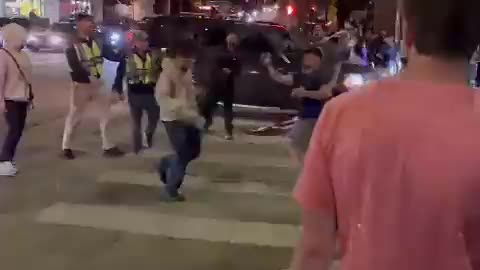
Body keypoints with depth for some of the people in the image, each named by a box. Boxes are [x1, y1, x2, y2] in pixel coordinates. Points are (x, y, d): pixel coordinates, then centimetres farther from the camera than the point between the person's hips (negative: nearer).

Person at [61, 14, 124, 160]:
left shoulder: (97, 42, 6)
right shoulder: (73, 46, -10)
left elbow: (113, 56, 1)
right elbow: (75, 67, -23)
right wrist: (89, 77, -34)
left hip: (99, 83, 5)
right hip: (81, 85, -5)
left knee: (106, 114, 8)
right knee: (74, 116, 5)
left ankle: (108, 146, 18)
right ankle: (66, 147, 20)